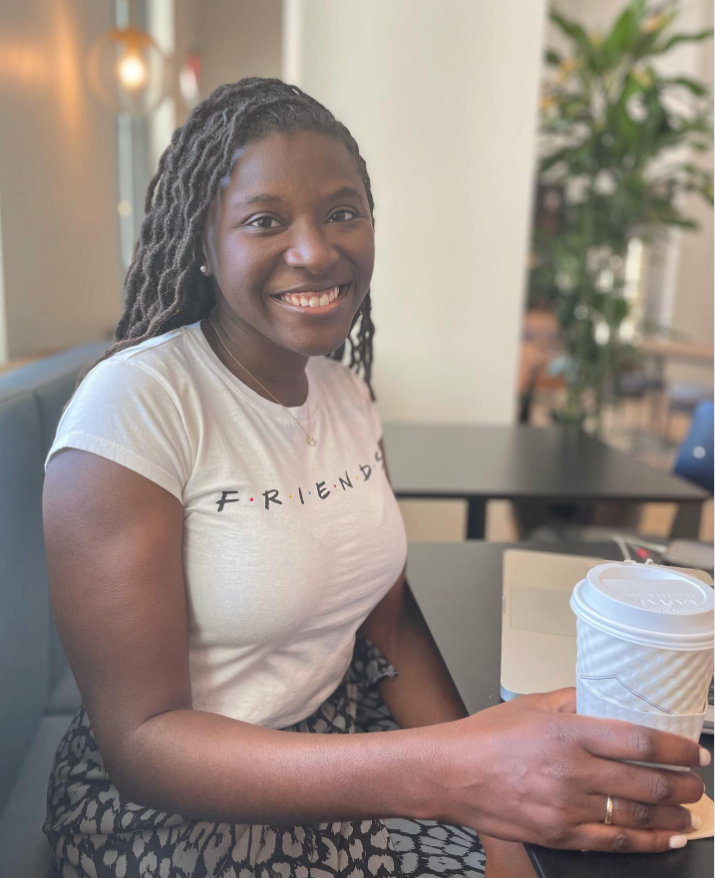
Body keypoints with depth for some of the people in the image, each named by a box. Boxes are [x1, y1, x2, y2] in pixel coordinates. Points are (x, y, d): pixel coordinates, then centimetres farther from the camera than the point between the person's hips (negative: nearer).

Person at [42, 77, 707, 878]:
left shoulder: (347, 390, 0)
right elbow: (139, 739, -21)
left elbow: (389, 622, 5)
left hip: (345, 737, 6)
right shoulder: (131, 403, -20)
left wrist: (491, 781, -10)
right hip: (176, 803, -5)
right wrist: (449, 771, -32)